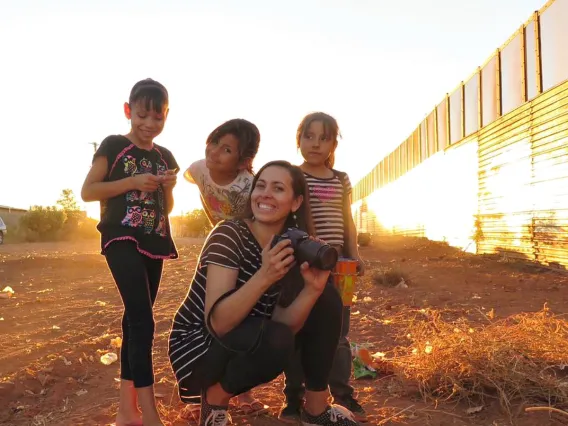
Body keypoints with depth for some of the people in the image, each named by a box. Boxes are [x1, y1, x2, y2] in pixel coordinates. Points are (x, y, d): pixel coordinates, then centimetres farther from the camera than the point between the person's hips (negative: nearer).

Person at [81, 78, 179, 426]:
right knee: (142, 320, -17)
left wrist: (168, 187, -4)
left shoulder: (165, 157, 13)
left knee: (136, 319, 8)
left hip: (154, 242, 6)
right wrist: (133, 182, -15)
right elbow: (87, 191, -6)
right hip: (122, 238, -6)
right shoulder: (113, 146, -1)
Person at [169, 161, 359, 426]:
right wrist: (264, 277, -40)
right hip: (198, 346, -6)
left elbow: (283, 323, -11)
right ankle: (215, 398, -4)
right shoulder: (229, 235, -22)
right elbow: (217, 323, -29)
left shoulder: (289, 246, -4)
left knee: (326, 297, -6)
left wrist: (313, 288, -27)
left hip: (247, 343, 7)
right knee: (275, 339, -35)